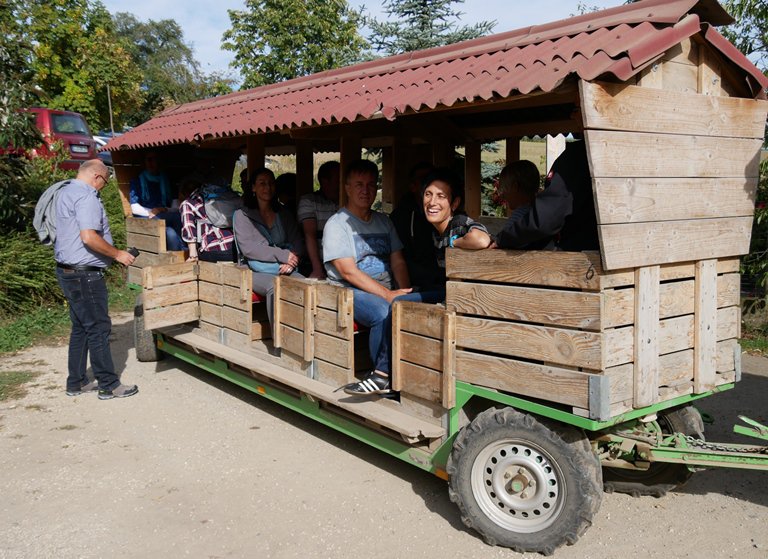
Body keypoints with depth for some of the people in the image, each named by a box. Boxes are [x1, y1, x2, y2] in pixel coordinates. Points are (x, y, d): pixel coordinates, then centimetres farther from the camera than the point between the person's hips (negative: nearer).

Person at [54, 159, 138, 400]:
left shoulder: (65, 192, 16)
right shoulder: (86, 197, -17)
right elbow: (89, 237, -27)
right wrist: (118, 254, -15)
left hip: (67, 270, 10)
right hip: (85, 274, -10)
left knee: (80, 327, 17)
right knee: (98, 328, -2)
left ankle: (76, 382, 24)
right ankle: (109, 385, 5)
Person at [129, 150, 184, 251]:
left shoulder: (166, 180, 23)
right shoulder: (137, 181, 14)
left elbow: (176, 206, 12)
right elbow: (134, 208, 3)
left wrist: (167, 211, -10)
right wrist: (150, 212, -13)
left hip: (167, 219, 3)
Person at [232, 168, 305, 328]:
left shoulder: (284, 214, 21)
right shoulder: (242, 215, 9)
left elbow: (298, 243, 13)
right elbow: (248, 248, -4)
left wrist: (290, 262, -10)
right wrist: (282, 255, -12)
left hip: (285, 270, 3)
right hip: (258, 272, -3)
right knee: (274, 287, -36)